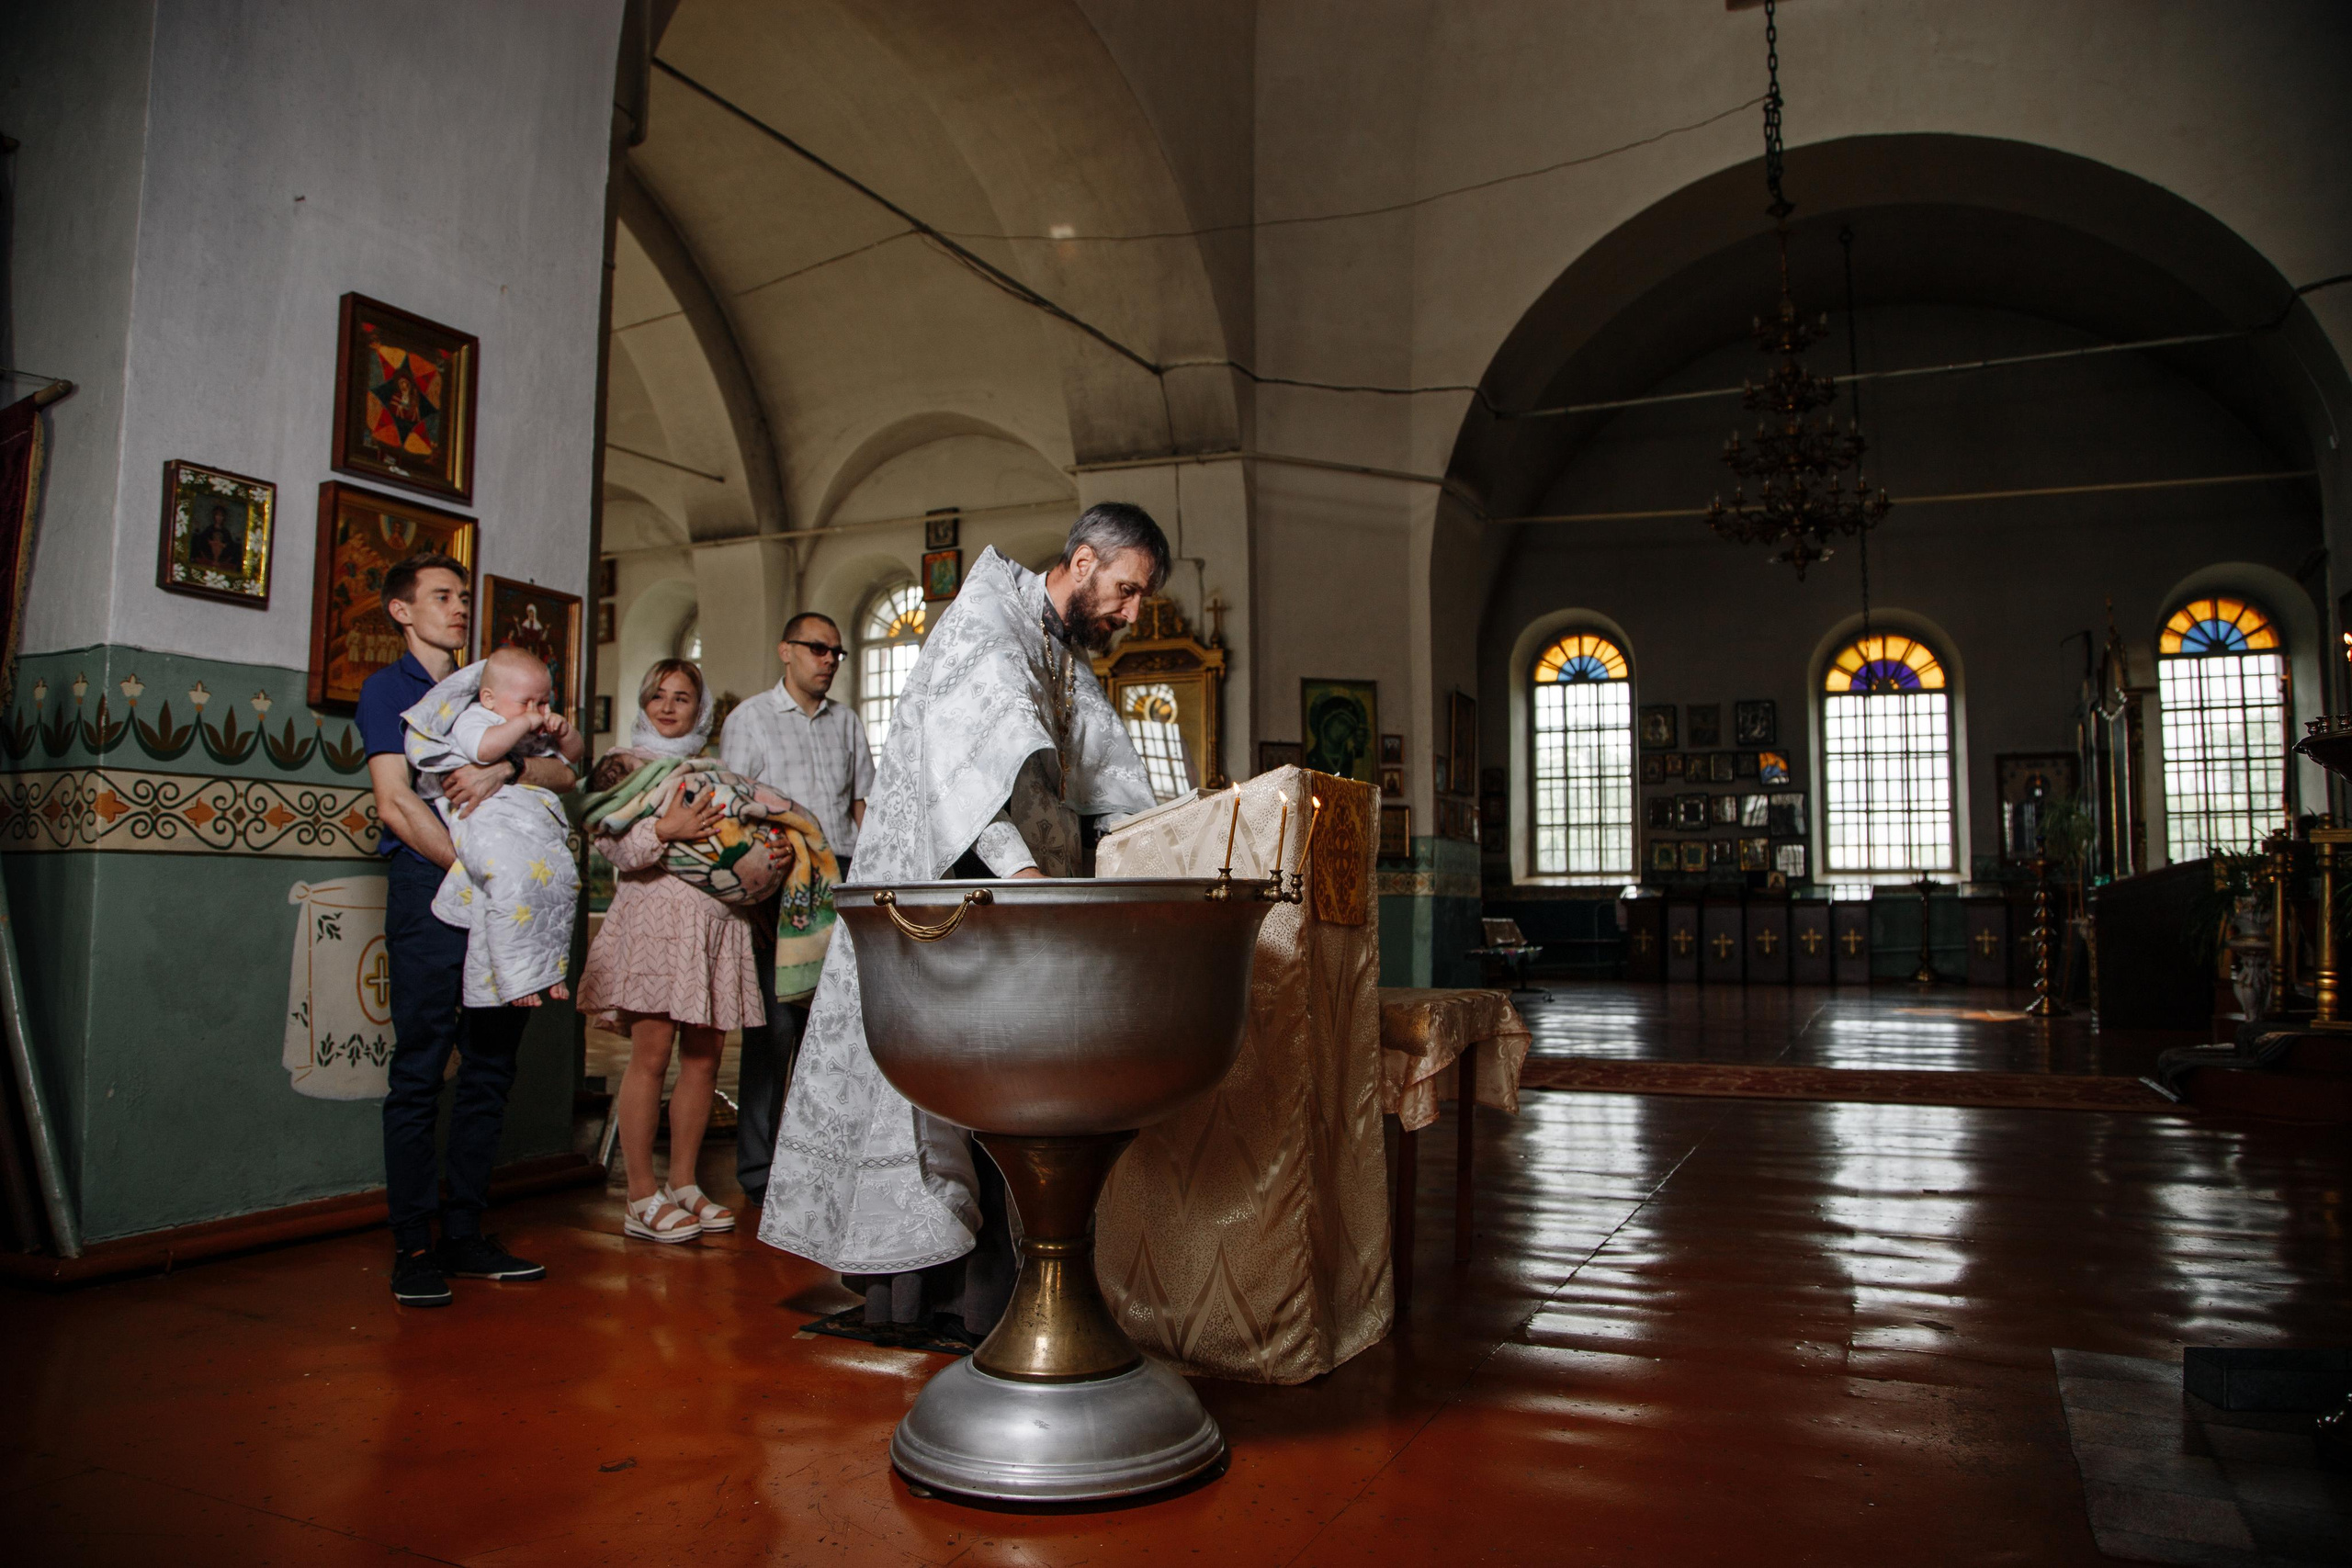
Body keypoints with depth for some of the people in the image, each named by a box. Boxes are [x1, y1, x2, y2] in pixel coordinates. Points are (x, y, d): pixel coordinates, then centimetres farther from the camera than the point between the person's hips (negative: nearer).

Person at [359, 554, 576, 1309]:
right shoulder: (388, 688, 6)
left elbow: (564, 773, 9)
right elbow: (396, 804, -7)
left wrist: (507, 768, -12)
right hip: (429, 886, -5)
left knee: (490, 1069, 5)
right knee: (420, 1071, -4)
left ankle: (465, 1234, 13)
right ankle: (413, 1246, 2)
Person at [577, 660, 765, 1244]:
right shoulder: (623, 763, 5)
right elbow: (609, 844, -7)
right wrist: (665, 831, -21)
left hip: (717, 922, 5)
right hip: (656, 916, -5)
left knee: (703, 1058, 4)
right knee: (652, 1053, -7)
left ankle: (683, 1183, 14)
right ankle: (642, 1197, 1)